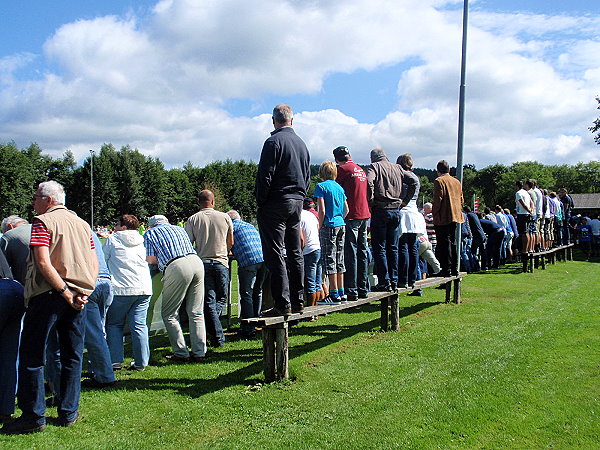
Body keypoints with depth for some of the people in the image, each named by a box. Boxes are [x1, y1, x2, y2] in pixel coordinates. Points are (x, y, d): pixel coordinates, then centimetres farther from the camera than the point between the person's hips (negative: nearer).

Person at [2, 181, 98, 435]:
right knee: (72, 356, 11)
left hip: (48, 293, -6)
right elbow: (94, 264, 9)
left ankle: (34, 416, 5)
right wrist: (83, 292, 1)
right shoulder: (82, 224, 14)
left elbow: (43, 263, -16)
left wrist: (65, 292, -15)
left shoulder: (43, 222, -5)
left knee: (32, 355, 3)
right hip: (78, 297, 6)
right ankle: (68, 413, 17)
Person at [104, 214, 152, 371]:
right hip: (144, 289, 3)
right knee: (139, 325, 5)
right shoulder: (142, 241, 14)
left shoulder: (112, 239, 3)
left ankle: (115, 360, 6)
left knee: (114, 324, 10)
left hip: (121, 289, -3)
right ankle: (141, 362, 6)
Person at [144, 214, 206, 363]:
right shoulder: (179, 228, 33)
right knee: (196, 313, 11)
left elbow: (150, 260, 7)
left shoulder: (150, 233, 18)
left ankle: (181, 354, 7)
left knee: (169, 314, 7)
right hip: (197, 261, 5)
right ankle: (199, 353, 13)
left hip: (177, 267, -5)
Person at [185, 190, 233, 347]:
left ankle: (218, 338, 1)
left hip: (202, 263, 0)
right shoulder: (225, 217, 3)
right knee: (221, 298, 17)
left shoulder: (193, 219, 0)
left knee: (209, 301, 3)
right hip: (221, 263, 0)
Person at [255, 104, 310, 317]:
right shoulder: (301, 143, 14)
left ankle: (282, 304, -8)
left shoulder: (274, 142, -10)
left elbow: (265, 175, -15)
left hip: (276, 203, -8)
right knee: (295, 253, 12)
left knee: (275, 254, -6)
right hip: (297, 203, 8)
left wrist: (260, 202, -6)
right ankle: (298, 301, 16)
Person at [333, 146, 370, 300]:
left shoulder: (343, 169, -6)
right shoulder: (361, 170, 16)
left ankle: (351, 290, -4)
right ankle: (363, 289, 16)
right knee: (363, 251, 11)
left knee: (350, 253, -5)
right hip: (365, 214, 7)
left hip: (351, 216, -7)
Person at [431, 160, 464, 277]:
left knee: (444, 243, -4)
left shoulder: (439, 181, -9)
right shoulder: (457, 182, 14)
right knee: (453, 242, 13)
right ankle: (455, 269, 16)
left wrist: (435, 214, -8)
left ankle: (446, 269, -5)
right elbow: (461, 199, 16)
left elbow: (437, 199, -14)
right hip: (456, 216, 7)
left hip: (443, 217, -7)